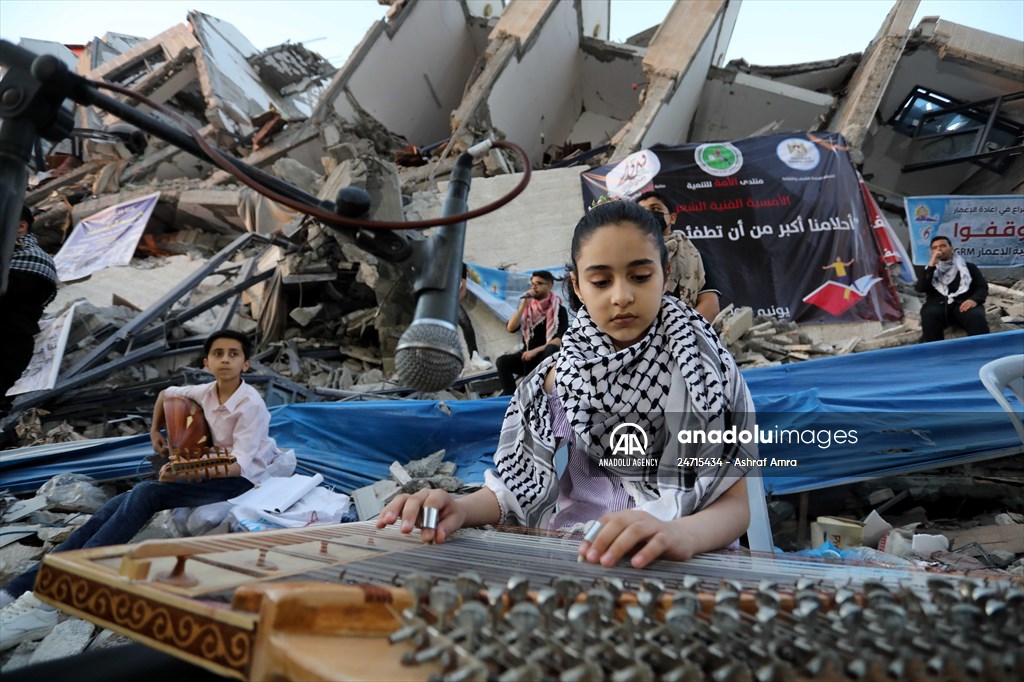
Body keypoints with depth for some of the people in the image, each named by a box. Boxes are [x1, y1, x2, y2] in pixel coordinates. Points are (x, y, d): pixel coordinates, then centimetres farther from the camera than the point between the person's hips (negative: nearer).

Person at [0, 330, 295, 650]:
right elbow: (166, 393, 25)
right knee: (123, 502, -13)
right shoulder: (206, 392, 1)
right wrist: (155, 432, 17)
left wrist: (189, 473, -41)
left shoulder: (251, 404, -20)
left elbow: (239, 464, -27)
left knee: (146, 494, -28)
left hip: (242, 479, -8)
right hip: (211, 467, 8)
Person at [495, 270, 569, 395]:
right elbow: (511, 328, -5)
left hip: (548, 357, -3)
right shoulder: (527, 306, 6)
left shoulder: (559, 309, -6)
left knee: (551, 349, -37)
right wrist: (522, 306, -13)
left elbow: (561, 339, -15)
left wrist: (536, 351, -21)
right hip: (529, 354, 3)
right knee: (502, 362, -23)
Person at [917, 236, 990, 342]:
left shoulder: (968, 267, 25)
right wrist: (932, 266, -2)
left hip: (963, 304, 1)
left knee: (976, 317, -36)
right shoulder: (929, 270, 25)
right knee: (930, 316, -38)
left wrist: (974, 299, -10)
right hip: (938, 305, 0)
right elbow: (921, 288, 5)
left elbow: (982, 287, 13)